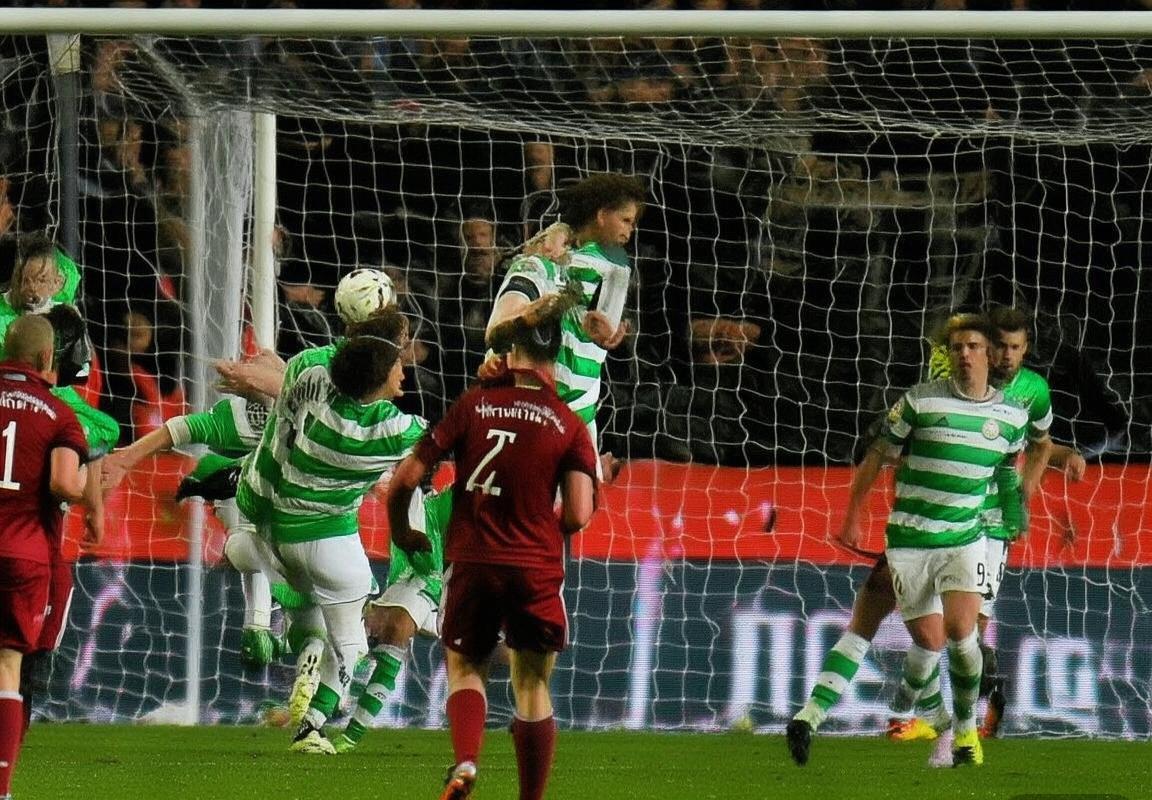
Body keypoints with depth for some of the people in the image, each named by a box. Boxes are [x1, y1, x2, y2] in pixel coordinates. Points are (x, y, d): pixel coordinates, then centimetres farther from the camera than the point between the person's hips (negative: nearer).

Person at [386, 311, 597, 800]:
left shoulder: (474, 405, 0)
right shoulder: (569, 425, -1)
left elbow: (407, 478, -2)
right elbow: (578, 516, -9)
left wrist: (401, 531, 17)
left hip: (472, 562, 0)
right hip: (538, 569, 0)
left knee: (465, 667, 16)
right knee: (532, 686, 12)